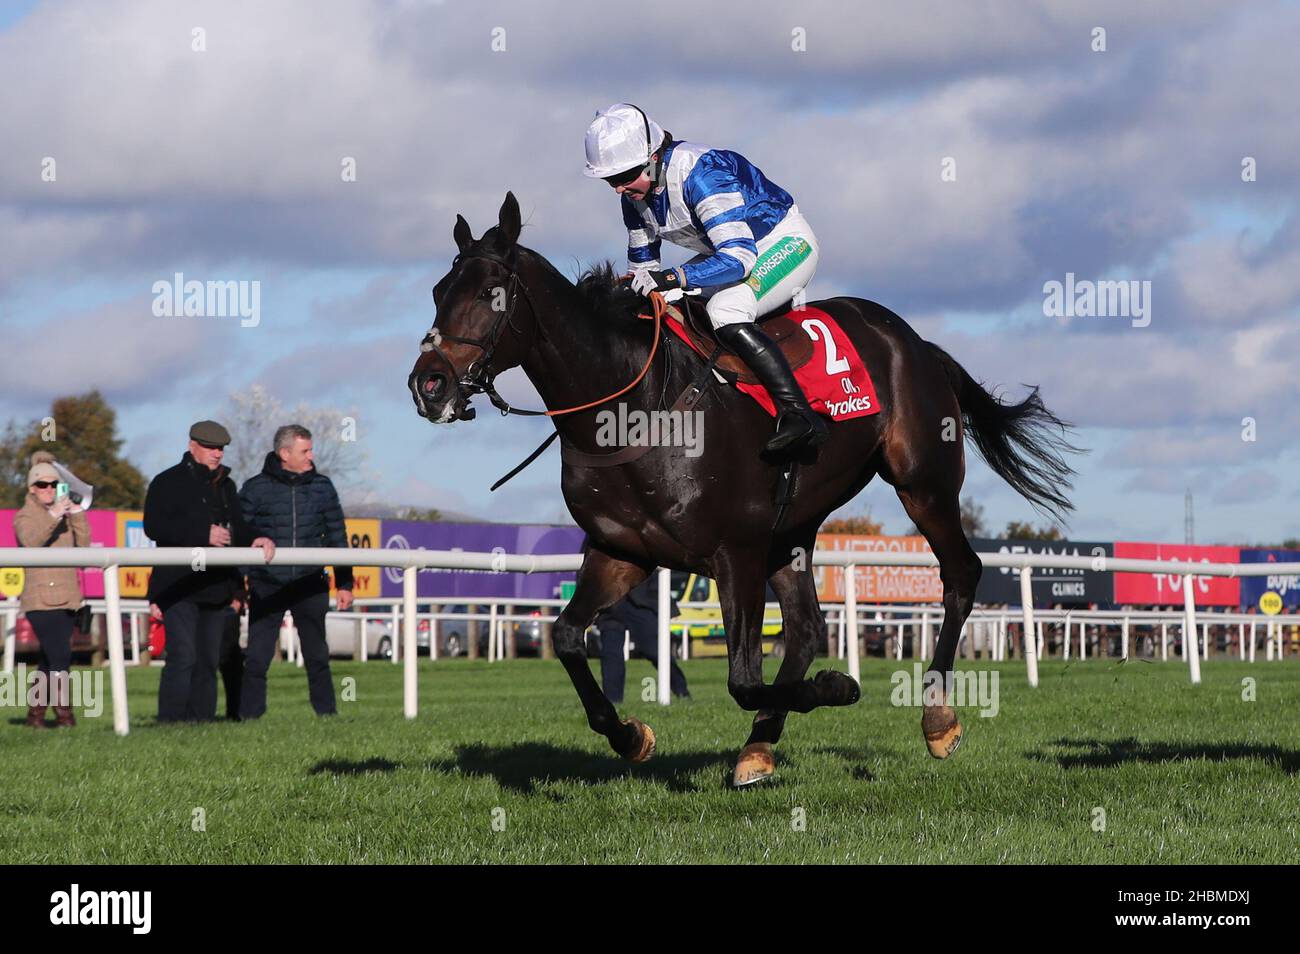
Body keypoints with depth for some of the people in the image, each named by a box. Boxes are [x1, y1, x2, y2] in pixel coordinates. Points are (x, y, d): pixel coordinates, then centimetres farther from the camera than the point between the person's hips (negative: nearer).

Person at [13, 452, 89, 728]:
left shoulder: (63, 515, 18)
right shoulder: (25, 516, 1)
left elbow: (83, 544, 7)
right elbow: (31, 541, -20)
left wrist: (77, 515, -5)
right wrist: (53, 517, -29)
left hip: (65, 598, 6)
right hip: (40, 599, -6)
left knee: (51, 661, 9)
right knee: (60, 657, -17)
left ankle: (35, 713, 17)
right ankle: (64, 715, -16)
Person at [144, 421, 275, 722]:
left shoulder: (225, 486, 21)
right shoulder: (168, 483, -2)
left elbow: (237, 528, 25)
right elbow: (153, 526, -14)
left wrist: (255, 539, 1)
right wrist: (204, 535, -19)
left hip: (216, 588, 7)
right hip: (178, 587, -7)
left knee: (208, 661, 7)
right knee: (183, 657, -16)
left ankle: (201, 721, 10)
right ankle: (171, 724, -16)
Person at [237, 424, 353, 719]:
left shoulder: (321, 487, 7)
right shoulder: (255, 489, -1)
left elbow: (337, 537, 12)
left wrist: (345, 583, 10)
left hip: (310, 586, 2)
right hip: (266, 588, -2)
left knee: (318, 658, 9)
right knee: (257, 660, -2)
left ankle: (327, 715, 16)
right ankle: (248, 719, 2)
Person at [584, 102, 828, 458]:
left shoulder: (701, 172, -33)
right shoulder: (635, 190, -6)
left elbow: (739, 258, -39)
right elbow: (642, 260, 9)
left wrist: (675, 278, -51)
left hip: (787, 242, -9)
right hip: (724, 250, 9)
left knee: (725, 311, -34)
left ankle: (799, 414, -35)